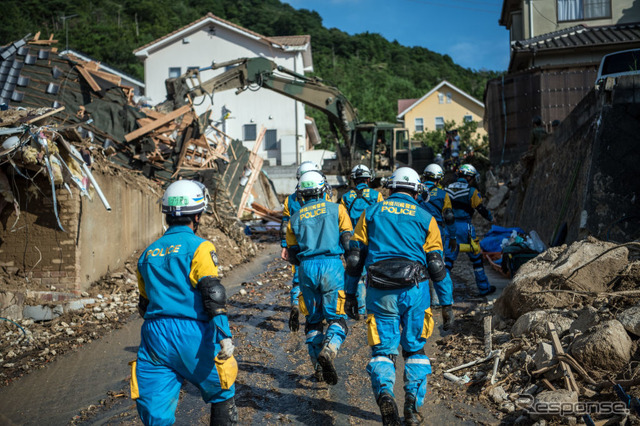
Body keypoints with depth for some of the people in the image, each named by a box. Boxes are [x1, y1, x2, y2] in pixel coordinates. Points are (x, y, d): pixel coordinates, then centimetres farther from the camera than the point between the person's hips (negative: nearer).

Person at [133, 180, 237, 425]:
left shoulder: (147, 254, 15)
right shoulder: (199, 247, -3)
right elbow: (213, 294, -15)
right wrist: (224, 335, -19)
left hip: (154, 338, 4)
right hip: (193, 335, -4)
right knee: (222, 396, 18)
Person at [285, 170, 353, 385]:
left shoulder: (295, 218, 13)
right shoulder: (336, 209, 6)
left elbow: (292, 256, 13)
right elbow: (348, 241, -1)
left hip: (306, 267, 3)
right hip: (331, 264, -3)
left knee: (313, 319, 16)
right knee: (336, 317, 2)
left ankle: (318, 366, 15)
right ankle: (328, 351, -25)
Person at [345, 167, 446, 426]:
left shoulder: (371, 213, 10)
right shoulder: (425, 218, 8)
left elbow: (354, 258, 6)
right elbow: (437, 265, 5)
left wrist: (350, 294, 11)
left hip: (380, 291, 0)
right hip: (414, 290, 0)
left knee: (383, 349, 6)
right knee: (415, 349, 15)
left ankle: (384, 393, -19)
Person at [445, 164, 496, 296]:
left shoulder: (448, 189, 6)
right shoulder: (471, 191, -9)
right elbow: (481, 209, -5)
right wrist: (491, 218, 14)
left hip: (450, 226, 4)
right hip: (464, 227, -4)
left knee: (449, 257, 7)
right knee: (476, 257, 10)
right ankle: (484, 288, 19)